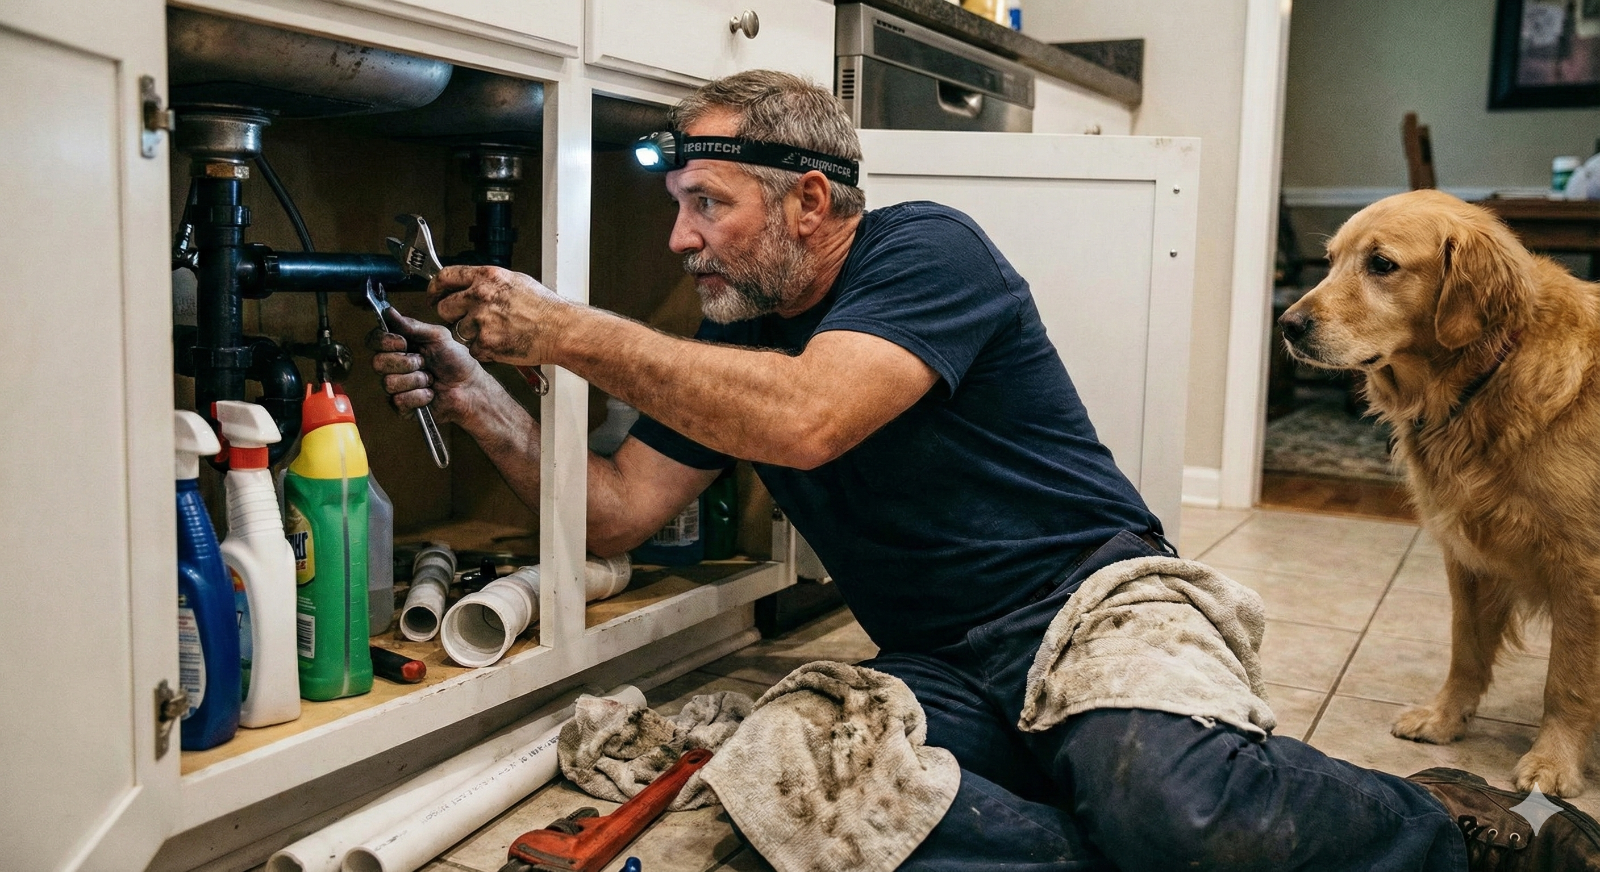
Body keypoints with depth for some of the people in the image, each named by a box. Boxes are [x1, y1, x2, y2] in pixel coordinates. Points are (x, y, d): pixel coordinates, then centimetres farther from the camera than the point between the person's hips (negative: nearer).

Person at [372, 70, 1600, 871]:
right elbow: (617, 514, 9)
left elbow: (807, 420, -28)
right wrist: (483, 403, -3)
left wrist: (569, 330, -22)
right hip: (940, 665, 5)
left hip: (1088, 594, -4)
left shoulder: (927, 250, -10)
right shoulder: (730, 342, 12)